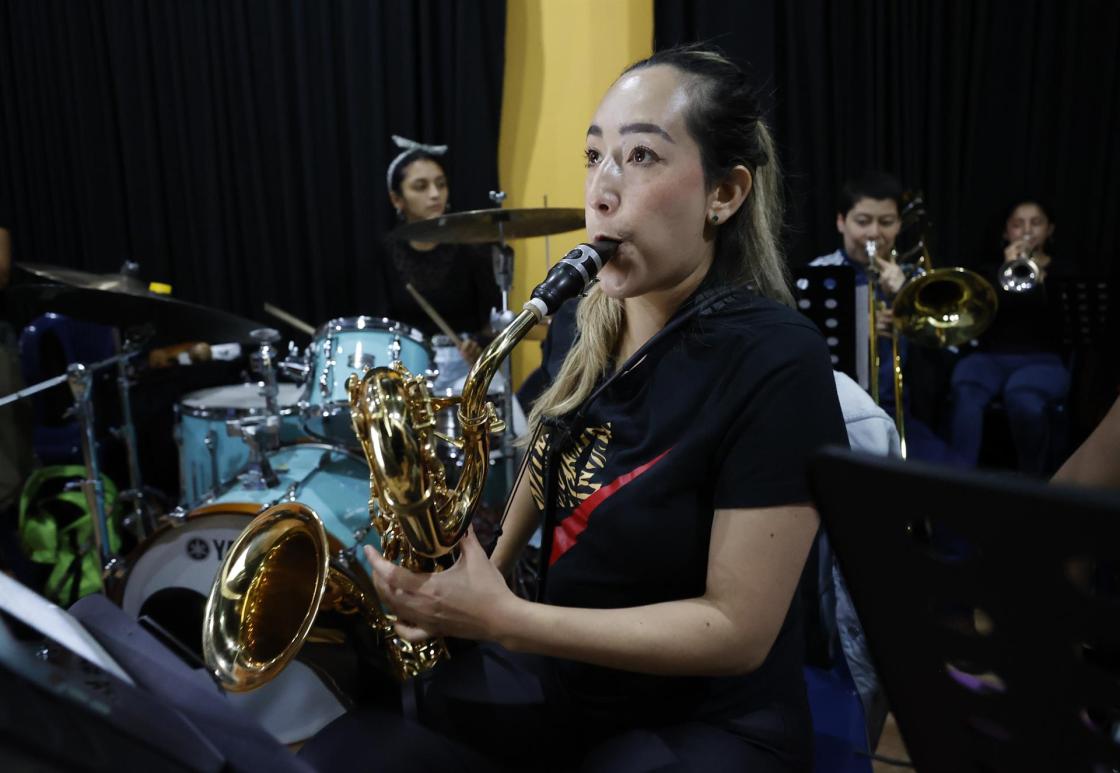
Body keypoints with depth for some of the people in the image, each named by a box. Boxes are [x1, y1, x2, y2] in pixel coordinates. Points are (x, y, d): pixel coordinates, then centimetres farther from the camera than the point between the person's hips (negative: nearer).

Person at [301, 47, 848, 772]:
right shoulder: (586, 320, -2)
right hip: (556, 677, 5)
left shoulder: (775, 363, -22)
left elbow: (738, 630, -21)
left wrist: (501, 620, -23)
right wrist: (475, 582, 0)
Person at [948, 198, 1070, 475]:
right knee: (966, 389, -36)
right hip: (992, 358, 2)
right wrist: (1006, 271, -8)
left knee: (1022, 397, -38)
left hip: (1043, 360, -1)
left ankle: (1034, 478, -17)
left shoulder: (1061, 273, 15)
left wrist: (1041, 282, -14)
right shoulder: (991, 272, 20)